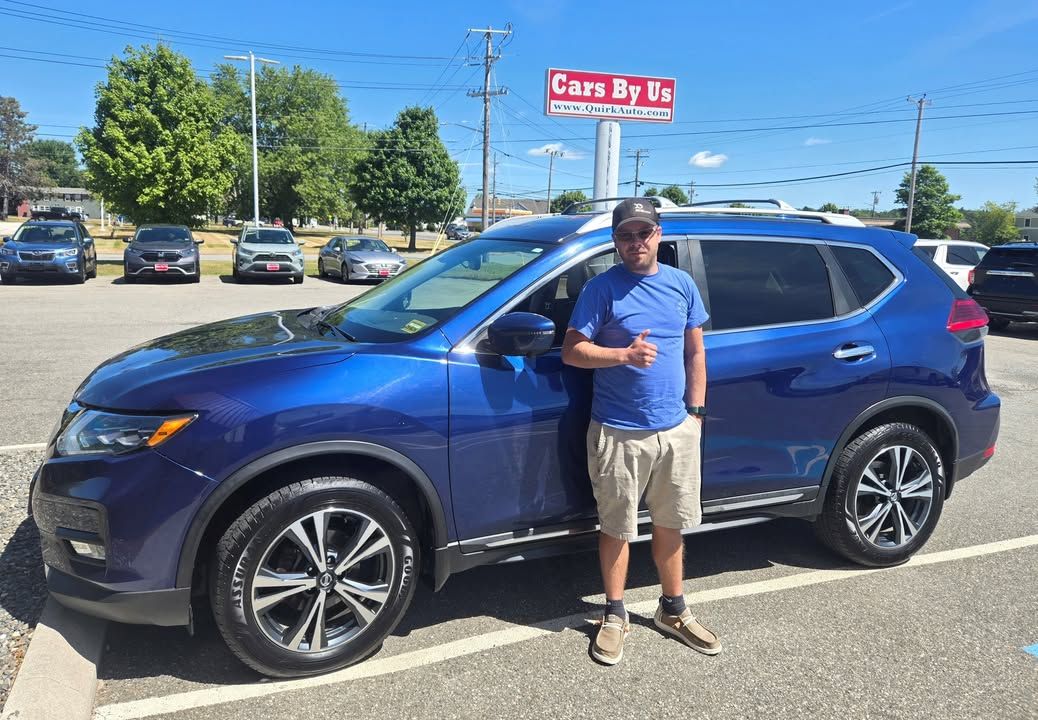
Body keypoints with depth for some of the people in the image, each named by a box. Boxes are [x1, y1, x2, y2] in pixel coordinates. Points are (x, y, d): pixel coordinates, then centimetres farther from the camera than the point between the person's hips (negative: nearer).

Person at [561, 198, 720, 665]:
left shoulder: (682, 284, 7)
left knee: (671, 523, 17)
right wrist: (625, 355, -23)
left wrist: (696, 410, 8)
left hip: (676, 429, 4)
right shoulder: (602, 288, -7)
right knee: (617, 527, 9)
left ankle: (673, 611, 35)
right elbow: (572, 351, -10)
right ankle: (615, 617, 26)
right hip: (619, 433, -4)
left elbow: (695, 351, 12)